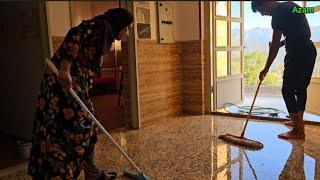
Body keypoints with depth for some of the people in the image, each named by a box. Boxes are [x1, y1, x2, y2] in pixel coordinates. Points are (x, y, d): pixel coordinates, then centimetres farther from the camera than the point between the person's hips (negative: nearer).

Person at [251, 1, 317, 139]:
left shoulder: (278, 13, -12)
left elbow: (274, 45, -13)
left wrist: (266, 69, -8)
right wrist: (283, 42, 17)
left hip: (297, 55, -10)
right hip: (309, 51, 10)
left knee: (288, 91, -5)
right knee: (301, 88, 19)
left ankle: (298, 131, -3)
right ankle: (298, 121, 33)